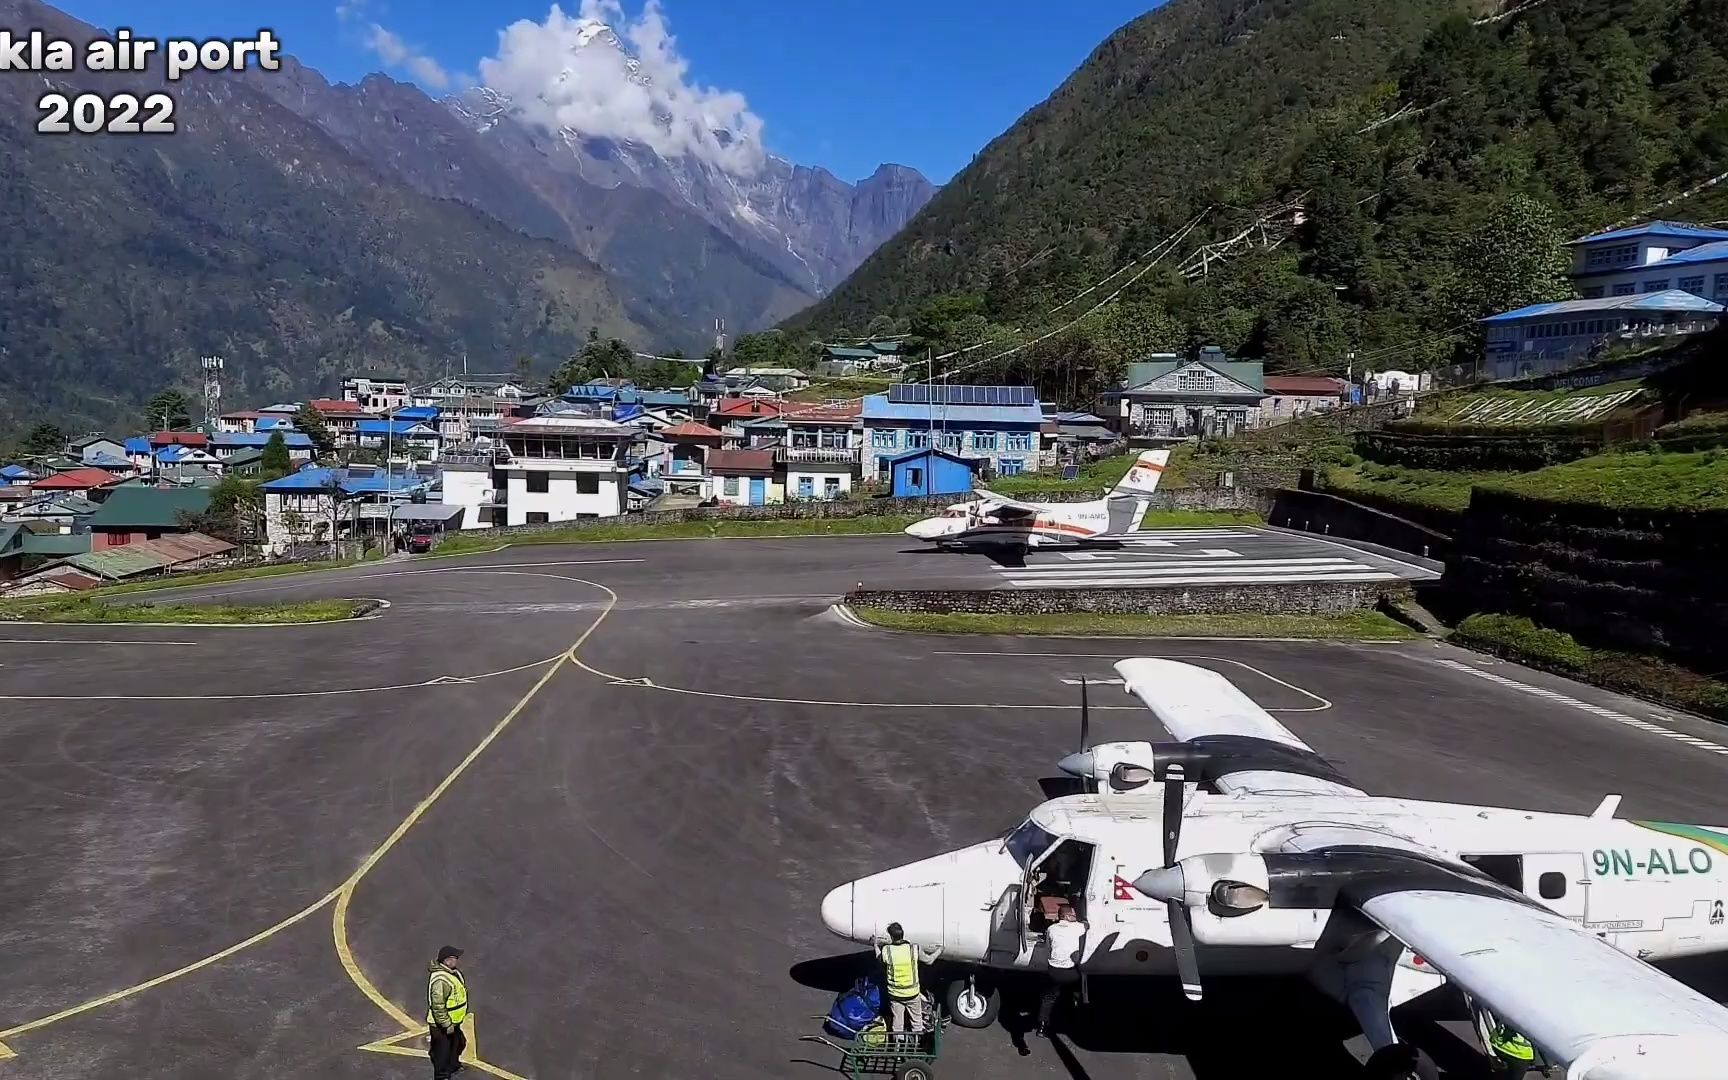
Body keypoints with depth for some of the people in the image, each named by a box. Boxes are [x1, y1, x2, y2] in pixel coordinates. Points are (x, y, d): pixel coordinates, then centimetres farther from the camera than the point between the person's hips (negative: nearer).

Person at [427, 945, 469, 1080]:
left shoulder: (452, 972, -1)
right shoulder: (440, 980, -33)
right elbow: (438, 1006, -32)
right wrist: (447, 1025, -25)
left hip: (453, 1021, 10)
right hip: (441, 1025, -10)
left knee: (456, 1044, 29)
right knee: (442, 1051, 8)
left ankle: (454, 1066, 51)